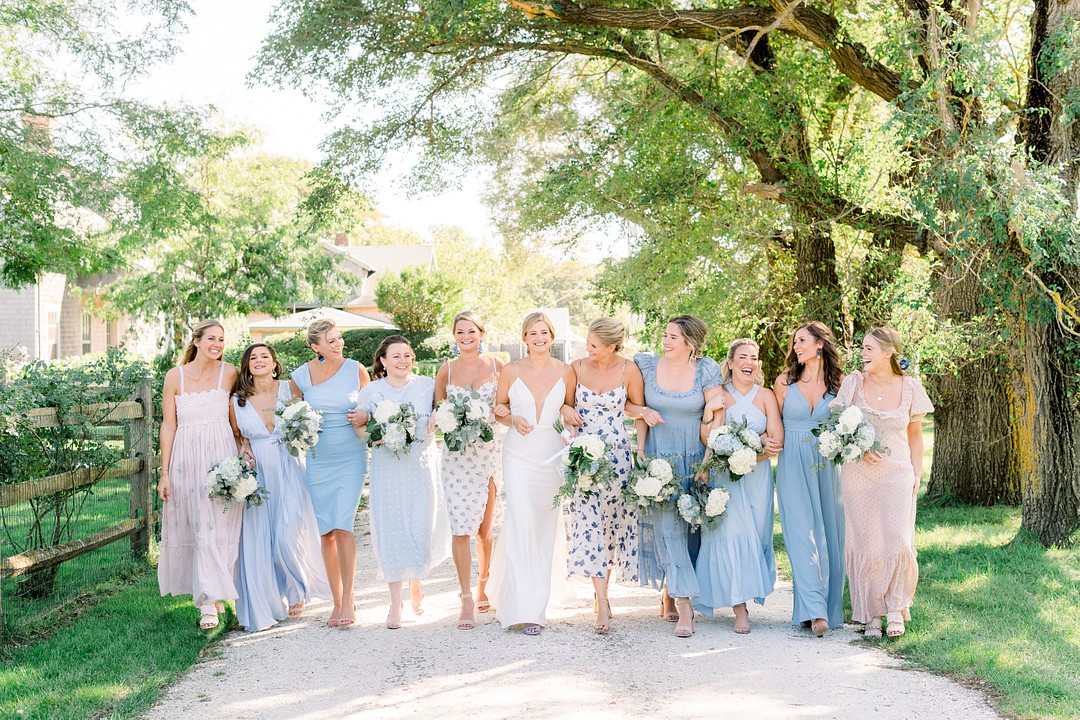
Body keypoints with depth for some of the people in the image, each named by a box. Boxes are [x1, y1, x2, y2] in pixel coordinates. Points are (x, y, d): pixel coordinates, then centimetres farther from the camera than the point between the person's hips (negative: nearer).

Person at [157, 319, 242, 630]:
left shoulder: (229, 373, 2)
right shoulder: (175, 376, 2)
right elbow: (168, 426, 3)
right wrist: (164, 473, 0)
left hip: (221, 457, 0)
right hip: (187, 460, 0)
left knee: (218, 524, -1)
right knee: (197, 526, 1)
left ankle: (210, 598, 8)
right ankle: (212, 596, 8)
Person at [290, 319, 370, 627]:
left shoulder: (355, 369, -3)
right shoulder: (300, 376, 0)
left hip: (351, 457, -2)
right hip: (317, 460, 2)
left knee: (342, 526, -13)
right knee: (326, 532, 4)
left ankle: (348, 600, -5)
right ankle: (337, 602, 13)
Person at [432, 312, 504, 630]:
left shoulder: (497, 366, 4)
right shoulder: (446, 371, 6)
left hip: (490, 451, 0)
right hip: (456, 454, 0)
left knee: (484, 527, 9)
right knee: (461, 528, -8)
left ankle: (482, 587, 29)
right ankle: (466, 601, -5)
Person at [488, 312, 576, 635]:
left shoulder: (565, 371, 4)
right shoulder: (511, 370, 1)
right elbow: (498, 409, 11)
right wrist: (513, 419, -9)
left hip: (553, 456, 2)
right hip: (519, 455, -2)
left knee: (546, 528, 8)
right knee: (521, 526, -12)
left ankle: (538, 599, 23)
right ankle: (524, 609, -12)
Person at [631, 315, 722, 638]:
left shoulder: (706, 371, -2)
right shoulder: (648, 366, 1)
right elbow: (636, 408, 7)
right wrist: (640, 453, -1)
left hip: (694, 457, 0)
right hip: (658, 456, 0)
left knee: (690, 526, 5)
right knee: (665, 523, -9)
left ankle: (669, 594, 23)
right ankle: (683, 604, -8)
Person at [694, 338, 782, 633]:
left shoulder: (765, 396, 6)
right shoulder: (718, 396, 3)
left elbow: (777, 440, -2)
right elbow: (708, 441, -4)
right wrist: (710, 413, -19)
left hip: (756, 476, 1)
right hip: (724, 477, -1)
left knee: (753, 535, 0)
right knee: (730, 534, -9)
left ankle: (742, 595, 17)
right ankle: (739, 609, -8)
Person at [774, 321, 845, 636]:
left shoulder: (837, 384, 6)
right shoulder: (785, 382, 5)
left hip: (826, 466, 1)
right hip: (793, 466, -1)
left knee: (829, 535, 2)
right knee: (802, 533, -10)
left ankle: (830, 607, 12)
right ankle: (815, 610, -14)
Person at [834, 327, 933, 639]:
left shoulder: (909, 387, 0)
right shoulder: (853, 383, -1)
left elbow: (914, 434, 10)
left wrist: (917, 474, 6)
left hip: (897, 474, 0)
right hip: (857, 475, 1)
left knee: (898, 541, -9)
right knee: (864, 543, 3)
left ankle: (896, 607, 13)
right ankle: (870, 615, 14)